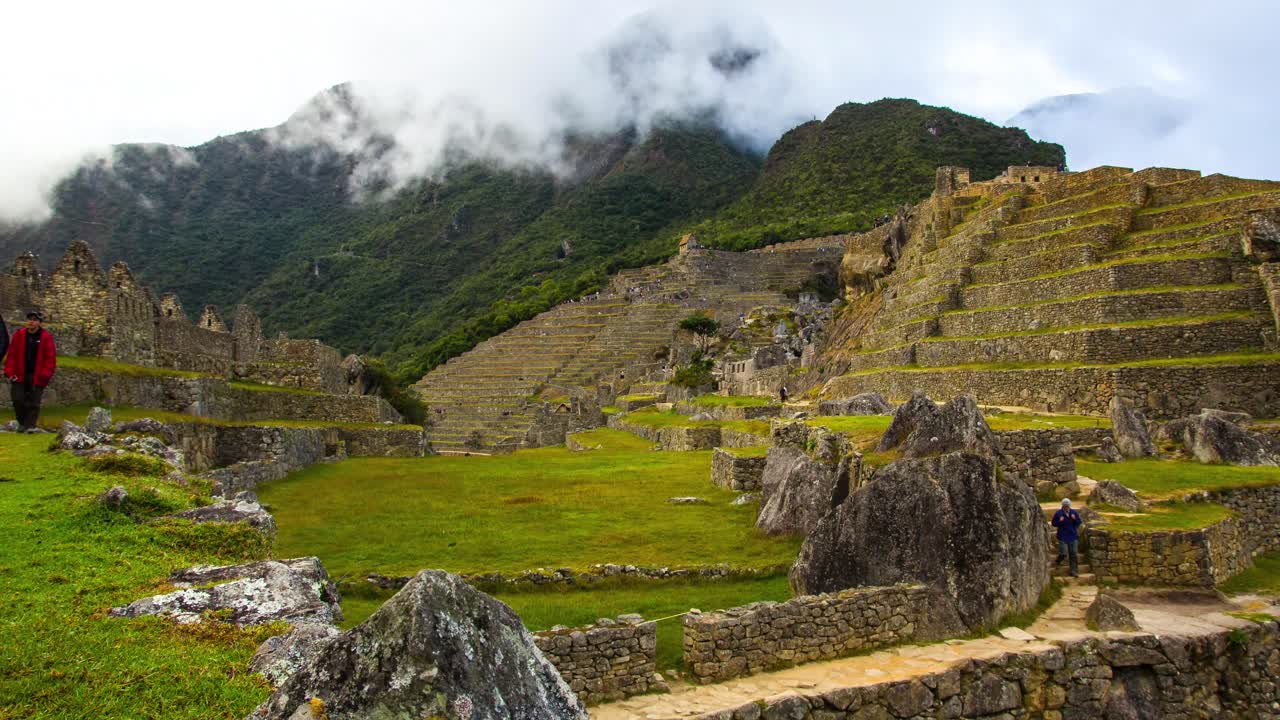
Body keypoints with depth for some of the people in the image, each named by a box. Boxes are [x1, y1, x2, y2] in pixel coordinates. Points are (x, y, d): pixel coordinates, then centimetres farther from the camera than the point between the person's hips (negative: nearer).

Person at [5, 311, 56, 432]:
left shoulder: (46, 337, -5)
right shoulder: (19, 335, 2)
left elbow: (50, 358, -5)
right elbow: (11, 355, 4)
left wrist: (45, 375, -13)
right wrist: (10, 372, -4)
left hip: (37, 376, -2)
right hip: (19, 375, 2)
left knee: (33, 402, 1)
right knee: (18, 399, 2)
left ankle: (30, 426, 5)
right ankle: (22, 423, 20)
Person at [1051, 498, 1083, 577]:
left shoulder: (1074, 513, 4)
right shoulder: (1058, 514, -5)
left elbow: (1079, 523, 6)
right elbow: (1054, 523, 1)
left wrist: (1075, 519, -15)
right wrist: (1060, 521, -18)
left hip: (1073, 536, 3)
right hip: (1063, 537, -3)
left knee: (1073, 554, 5)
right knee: (1063, 554, -12)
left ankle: (1074, 571, 13)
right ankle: (1057, 561, 21)